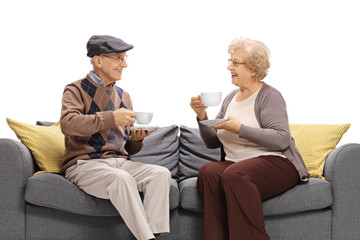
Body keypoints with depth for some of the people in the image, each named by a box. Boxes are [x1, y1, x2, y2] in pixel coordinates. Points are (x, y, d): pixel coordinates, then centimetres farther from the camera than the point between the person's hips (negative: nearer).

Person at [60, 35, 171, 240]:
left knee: (162, 173, -21)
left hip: (120, 161, 6)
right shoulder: (76, 90, 4)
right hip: (85, 163, -5)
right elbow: (68, 124, -19)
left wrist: (136, 139, -2)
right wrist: (111, 118, -25)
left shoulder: (123, 96, 20)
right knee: (121, 178, -36)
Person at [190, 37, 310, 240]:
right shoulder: (231, 98, 18)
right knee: (209, 171, -27)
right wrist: (202, 116, 1)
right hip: (236, 164, 6)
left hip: (275, 163, -5)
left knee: (234, 173, -36)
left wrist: (239, 129, -19)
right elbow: (212, 142, 19)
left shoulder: (270, 96, -2)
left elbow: (282, 139, -17)